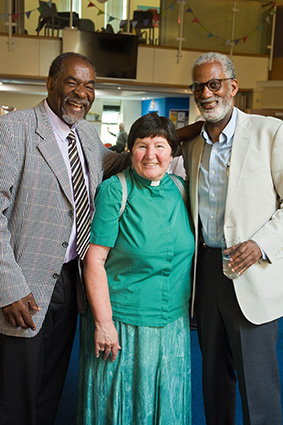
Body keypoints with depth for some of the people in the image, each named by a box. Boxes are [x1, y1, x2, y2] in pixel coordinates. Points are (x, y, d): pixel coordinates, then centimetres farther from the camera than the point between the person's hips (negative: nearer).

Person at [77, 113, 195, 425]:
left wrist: (190, 308, 9)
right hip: (122, 322, -4)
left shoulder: (180, 189, 3)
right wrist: (103, 323, -16)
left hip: (173, 323, 5)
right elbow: (94, 260, -15)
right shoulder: (114, 191, -12)